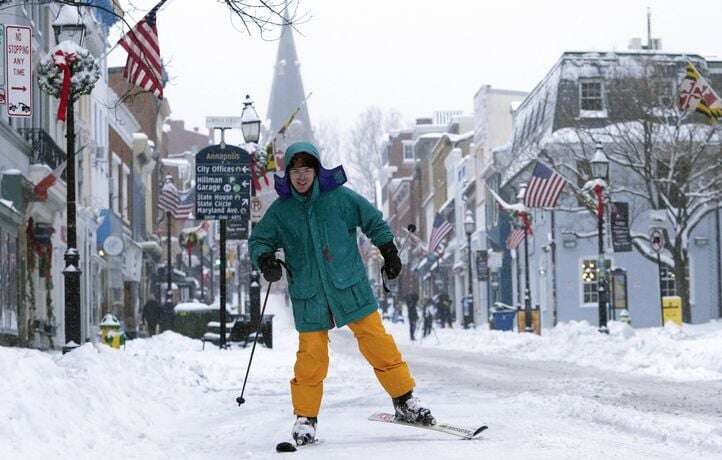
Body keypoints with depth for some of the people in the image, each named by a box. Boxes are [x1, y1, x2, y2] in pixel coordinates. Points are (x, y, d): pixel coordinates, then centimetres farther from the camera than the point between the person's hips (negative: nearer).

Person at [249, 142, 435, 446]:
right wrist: (265, 259, -11)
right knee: (311, 357, -4)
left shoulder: (339, 197, -2)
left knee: (377, 343, -2)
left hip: (350, 287, 0)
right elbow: (259, 240, 10)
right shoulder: (280, 210, 0)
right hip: (309, 297, 0)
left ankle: (405, 401, 9)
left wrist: (389, 253, 12)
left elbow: (373, 221, 11)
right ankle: (305, 417, 10)